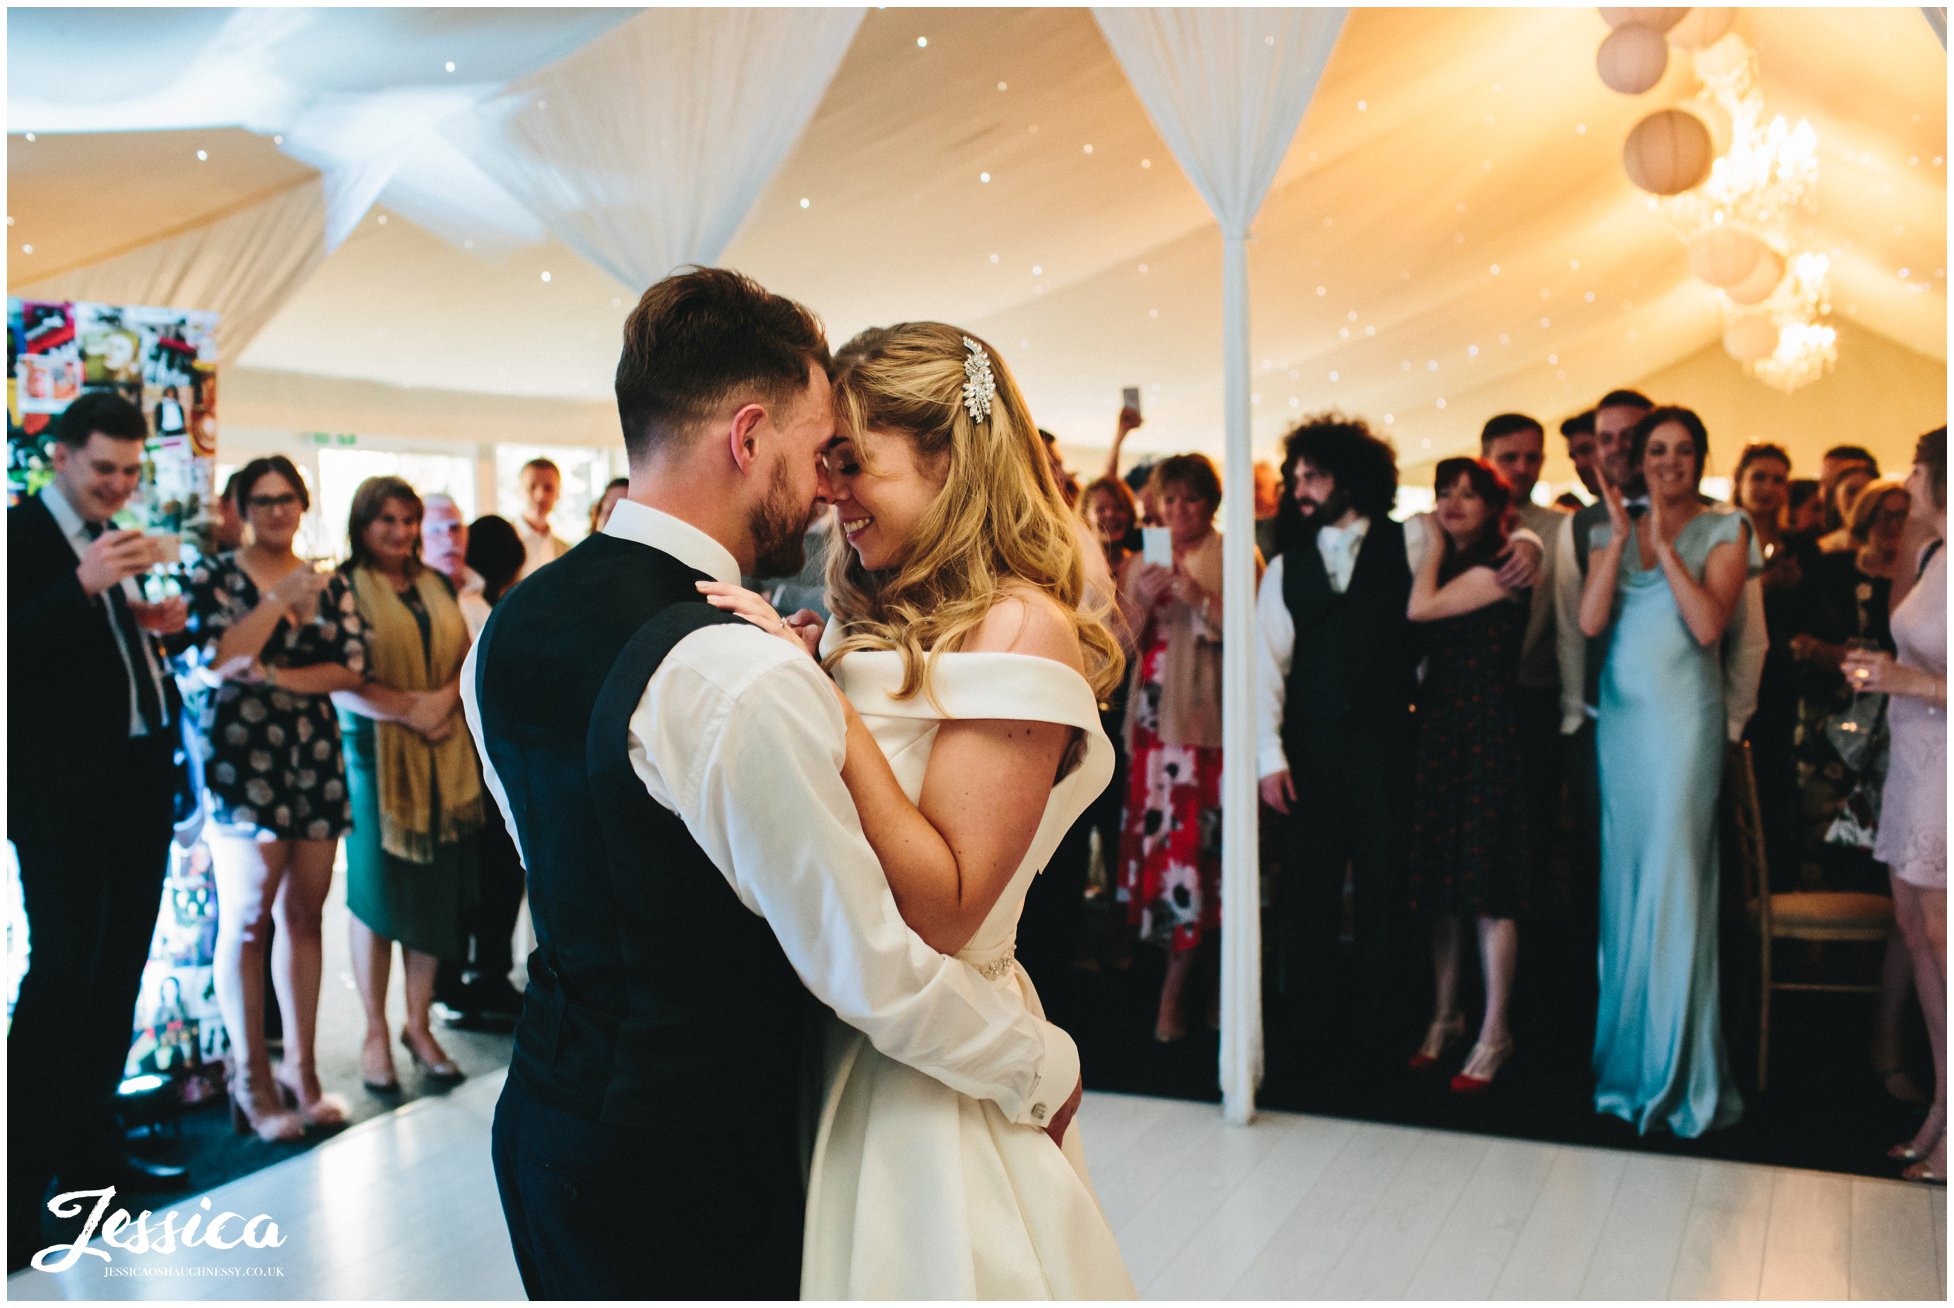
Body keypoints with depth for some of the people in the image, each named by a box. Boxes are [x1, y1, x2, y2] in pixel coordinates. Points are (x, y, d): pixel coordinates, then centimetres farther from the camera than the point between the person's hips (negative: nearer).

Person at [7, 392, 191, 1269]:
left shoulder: (117, 540, 15)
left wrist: (159, 626, 1)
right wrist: (85, 584, -31)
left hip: (138, 785, 8)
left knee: (116, 978, 13)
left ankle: (90, 1153, 24)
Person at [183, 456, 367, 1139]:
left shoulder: (330, 584, 13)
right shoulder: (215, 576, 2)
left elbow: (352, 668, 2)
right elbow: (218, 660, -12)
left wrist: (275, 674, -10)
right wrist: (281, 598, -15)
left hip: (315, 759, 4)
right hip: (242, 758, -4)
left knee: (304, 914, 6)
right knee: (248, 919, -4)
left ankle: (301, 1068, 16)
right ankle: (251, 1080, 7)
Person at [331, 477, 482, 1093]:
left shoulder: (437, 586, 13)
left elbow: (468, 659, 11)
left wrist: (444, 698, -8)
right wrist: (409, 709, -16)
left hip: (443, 754, 4)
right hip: (374, 752, -4)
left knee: (434, 887, 7)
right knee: (377, 889, 5)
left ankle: (419, 1024, 19)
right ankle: (375, 1033, 16)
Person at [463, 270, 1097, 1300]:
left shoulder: (504, 631, 0)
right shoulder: (746, 678, -27)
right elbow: (875, 974, -22)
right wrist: (1045, 1070, -5)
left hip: (545, 1126, 8)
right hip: (687, 1168, -8)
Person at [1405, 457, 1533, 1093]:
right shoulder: (1449, 564, 14)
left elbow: (1420, 609, -18)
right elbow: (1421, 647, 7)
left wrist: (1435, 544, -5)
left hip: (1488, 732, -8)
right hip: (1438, 727, 8)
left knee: (1487, 885, -3)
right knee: (1442, 880, 12)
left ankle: (1494, 1034, 7)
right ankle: (1445, 1015, 24)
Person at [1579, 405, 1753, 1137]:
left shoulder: (1722, 531, 3)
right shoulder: (1611, 532, 11)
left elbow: (1709, 624, -12)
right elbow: (1590, 621, -4)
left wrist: (1664, 547, -13)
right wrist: (1621, 535, -8)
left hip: (1682, 718, -4)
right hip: (1619, 714, 4)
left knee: (1674, 876, -5)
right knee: (1622, 874, 6)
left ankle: (1679, 1068, 6)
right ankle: (1626, 1051, 17)